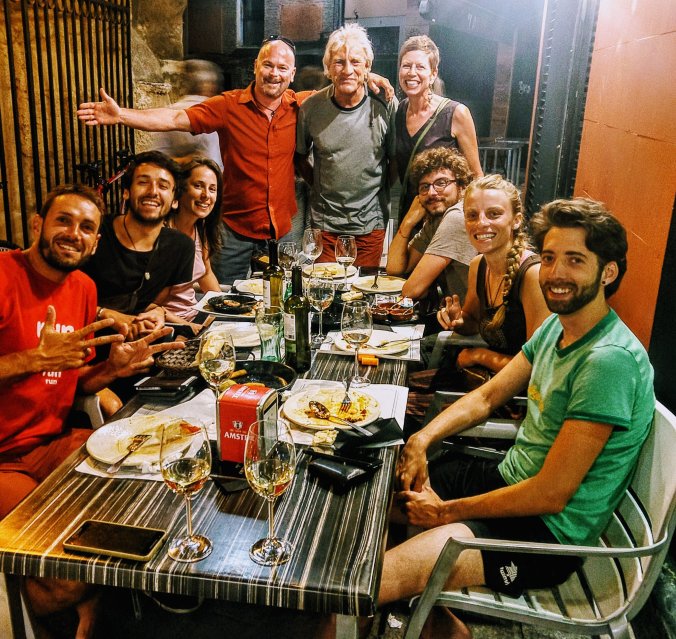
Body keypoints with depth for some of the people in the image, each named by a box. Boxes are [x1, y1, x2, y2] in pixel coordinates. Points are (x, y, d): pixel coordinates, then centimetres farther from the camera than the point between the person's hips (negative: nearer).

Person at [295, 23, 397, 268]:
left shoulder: (386, 106, -6)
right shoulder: (310, 108, -4)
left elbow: (395, 158, 5)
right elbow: (300, 156, 11)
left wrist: (381, 190, 4)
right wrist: (316, 185, 5)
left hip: (371, 224, 0)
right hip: (324, 222, 1)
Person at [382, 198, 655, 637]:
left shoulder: (611, 360, -24)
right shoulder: (556, 327, 4)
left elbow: (551, 495, -23)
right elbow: (487, 396, 12)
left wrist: (447, 511, -14)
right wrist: (422, 439, -4)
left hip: (549, 531, -9)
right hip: (509, 478, 9)